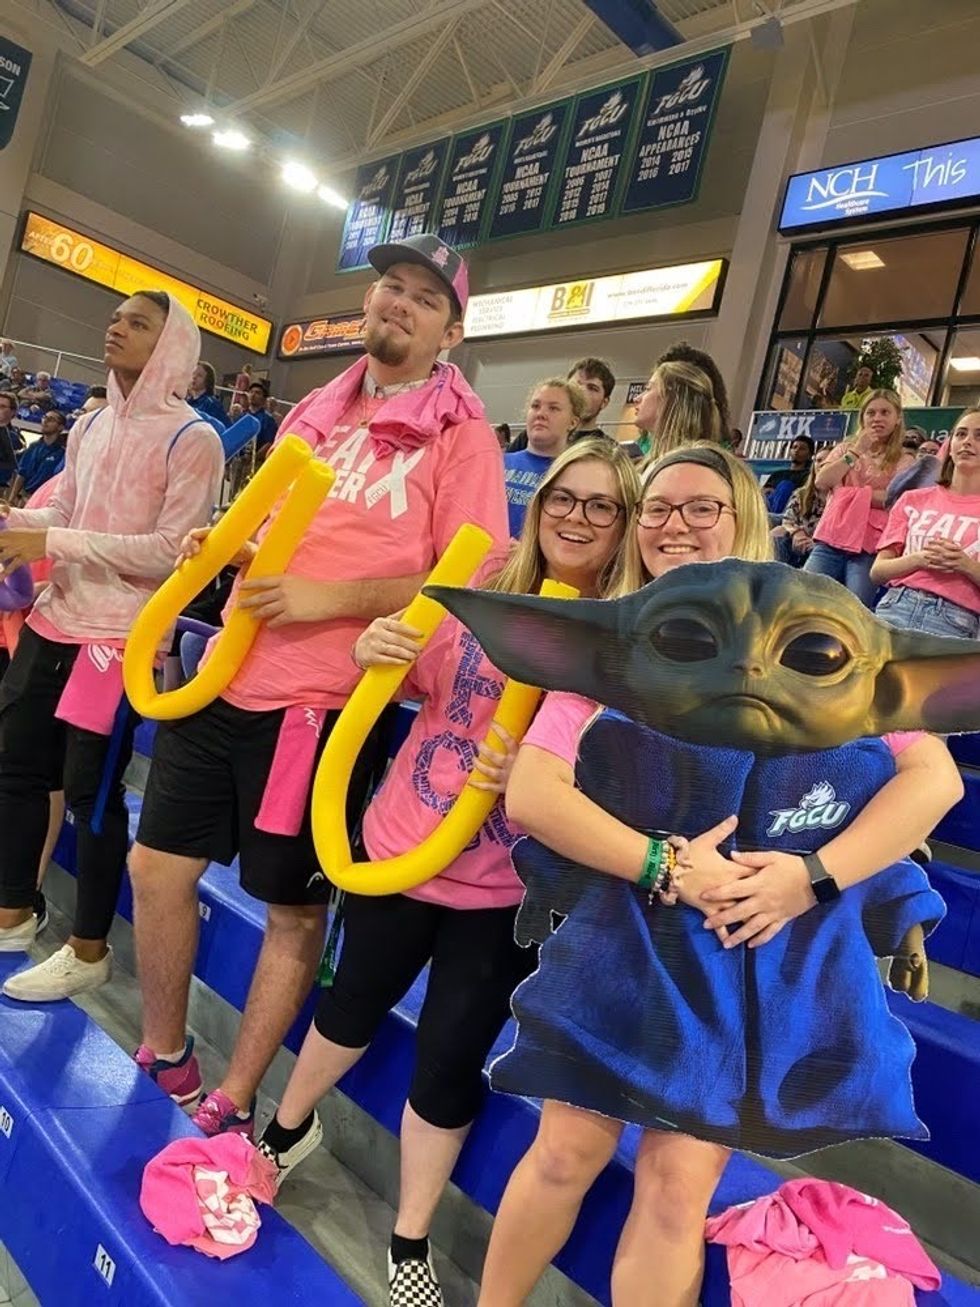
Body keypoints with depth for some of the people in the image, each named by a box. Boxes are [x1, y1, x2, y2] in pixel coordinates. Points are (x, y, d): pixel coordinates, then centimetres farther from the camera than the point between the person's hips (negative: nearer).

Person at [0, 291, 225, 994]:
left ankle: (90, 950, 19)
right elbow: (64, 510, 18)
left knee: (92, 790, 1)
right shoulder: (92, 425, 12)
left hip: (120, 637, -7)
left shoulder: (192, 439, -11)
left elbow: (173, 548, -18)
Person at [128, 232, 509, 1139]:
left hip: (322, 703, -6)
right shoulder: (314, 412, 13)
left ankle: (232, 1104, 29)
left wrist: (325, 599, -19)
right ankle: (164, 1052, 37)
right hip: (228, 677, 7)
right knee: (159, 867, 13)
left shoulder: (461, 436, -6)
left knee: (294, 908, 8)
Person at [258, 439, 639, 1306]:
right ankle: (290, 1128, 56)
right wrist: (373, 653, -14)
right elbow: (421, 685, 6)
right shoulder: (488, 579, -6)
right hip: (401, 841, 3)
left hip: (508, 883, -3)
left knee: (450, 1060, 10)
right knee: (354, 1002, 25)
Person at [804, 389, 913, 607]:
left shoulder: (903, 460, 10)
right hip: (831, 539, 2)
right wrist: (856, 452, -1)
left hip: (869, 546, -2)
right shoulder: (846, 447, 19)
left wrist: (849, 493, -4)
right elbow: (821, 482, 2)